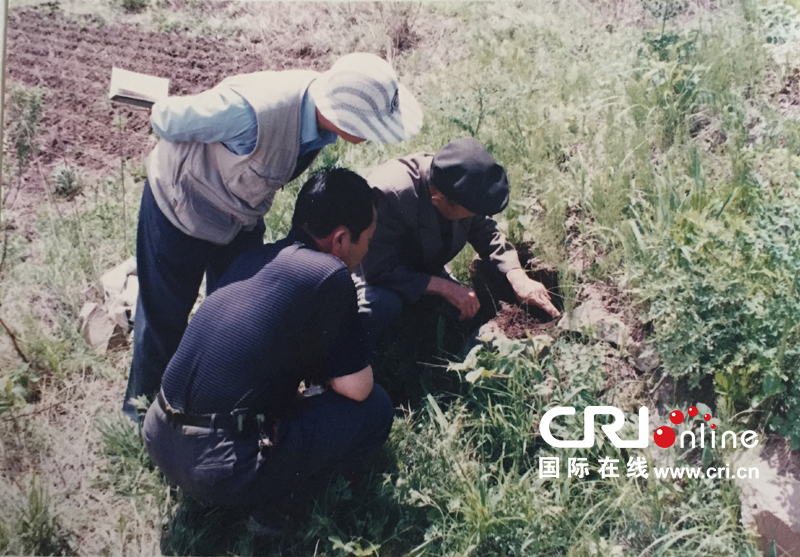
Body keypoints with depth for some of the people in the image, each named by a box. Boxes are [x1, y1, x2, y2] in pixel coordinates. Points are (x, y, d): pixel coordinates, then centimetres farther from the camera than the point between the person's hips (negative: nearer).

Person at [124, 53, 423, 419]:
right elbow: (165, 120, -26)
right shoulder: (250, 113, -42)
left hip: (244, 217, 6)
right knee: (164, 317, 10)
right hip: (180, 207, -6)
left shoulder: (326, 107, -19)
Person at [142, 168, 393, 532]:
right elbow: (356, 387, -5)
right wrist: (323, 369, 14)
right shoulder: (329, 274, -10)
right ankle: (268, 499, 2)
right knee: (375, 408, 2)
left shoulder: (253, 256, 12)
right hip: (221, 471, -8)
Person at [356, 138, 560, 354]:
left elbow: (487, 233, -1)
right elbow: (379, 271, -38)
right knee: (384, 303, -36)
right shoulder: (388, 194, -39)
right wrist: (445, 287, -38)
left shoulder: (462, 187, -19)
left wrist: (519, 278, -17)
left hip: (425, 271, 6)